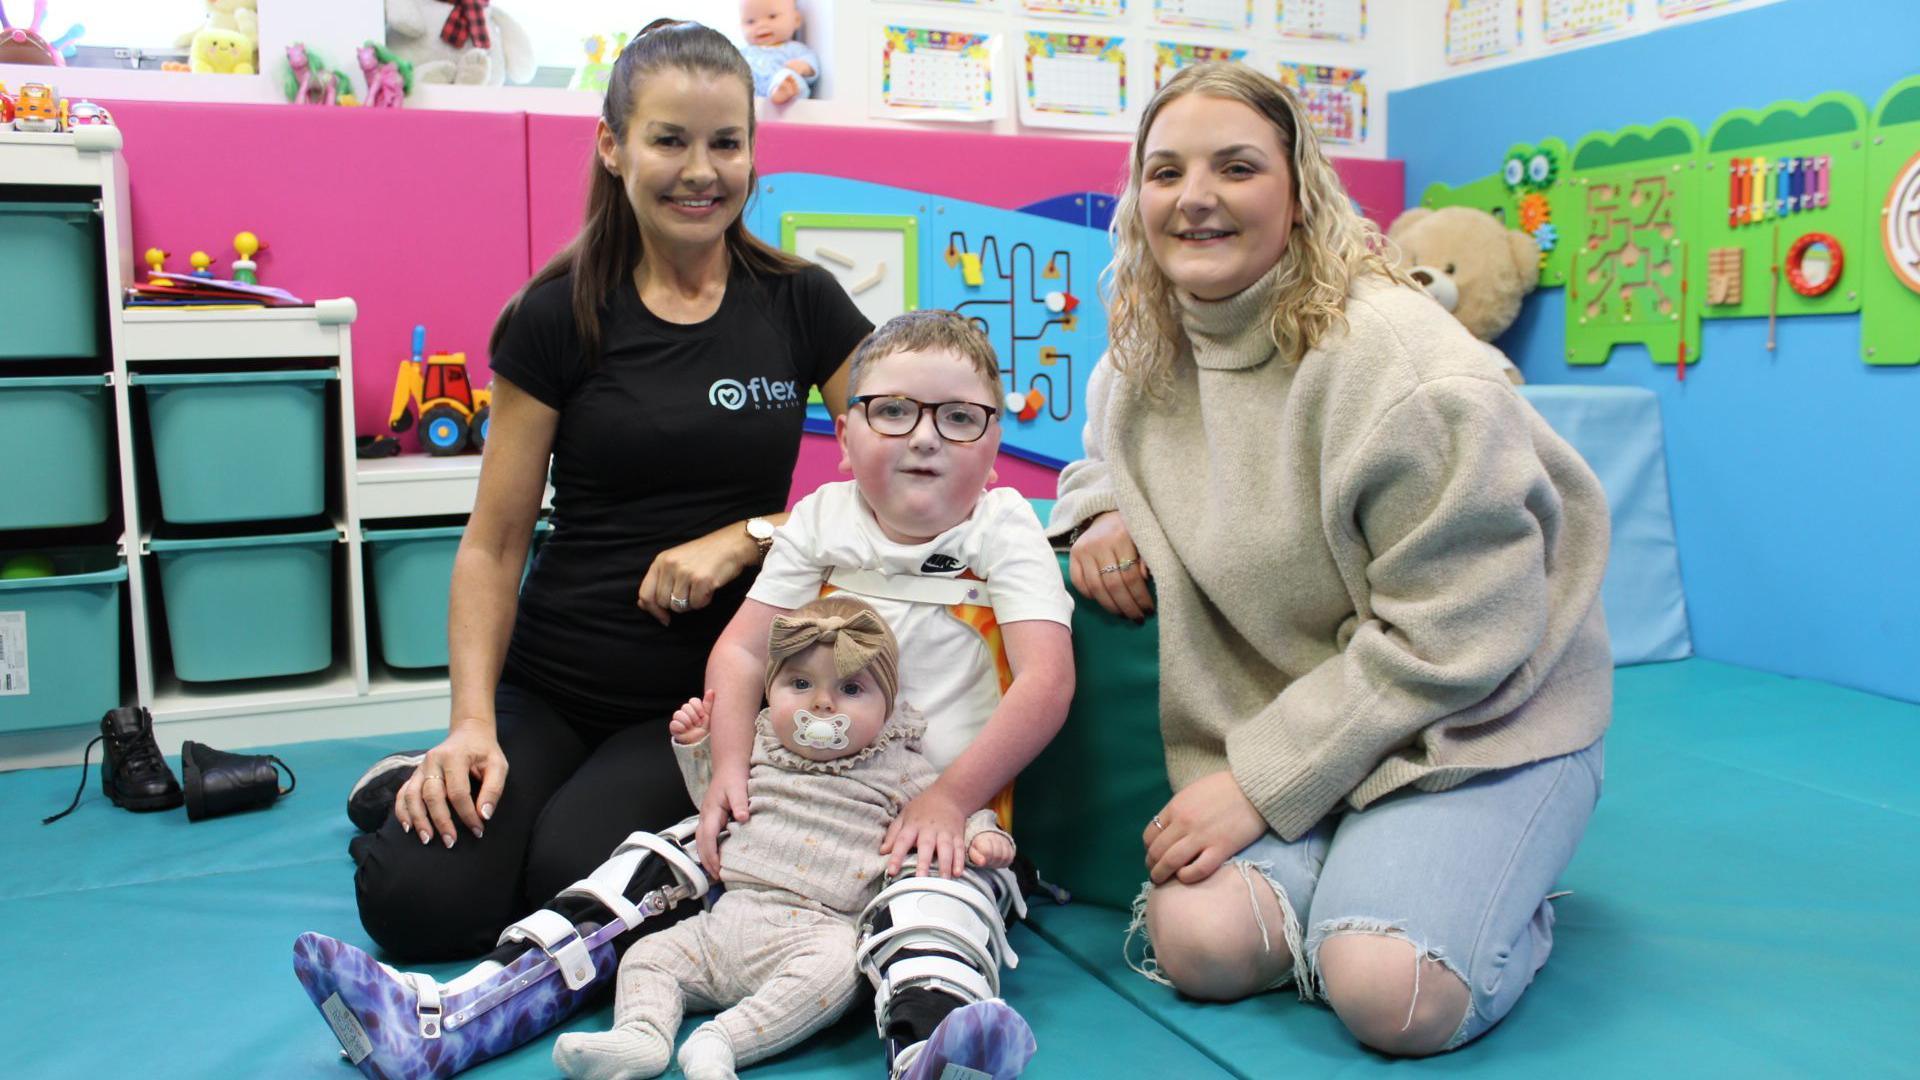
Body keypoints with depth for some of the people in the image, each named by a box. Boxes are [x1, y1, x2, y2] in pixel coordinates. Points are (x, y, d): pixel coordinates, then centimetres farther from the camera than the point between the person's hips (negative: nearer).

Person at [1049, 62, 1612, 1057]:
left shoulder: (1398, 359, -19)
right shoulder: (1142, 357, 2)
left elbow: (1456, 637, -20)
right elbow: (1110, 454, 26)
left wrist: (1260, 782, -20)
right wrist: (1100, 511, -1)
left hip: (1479, 723, -4)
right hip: (1286, 726, 5)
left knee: (1391, 996, -25)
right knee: (1197, 944, -20)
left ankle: (1502, 903, 8)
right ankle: (1353, 876, 9)